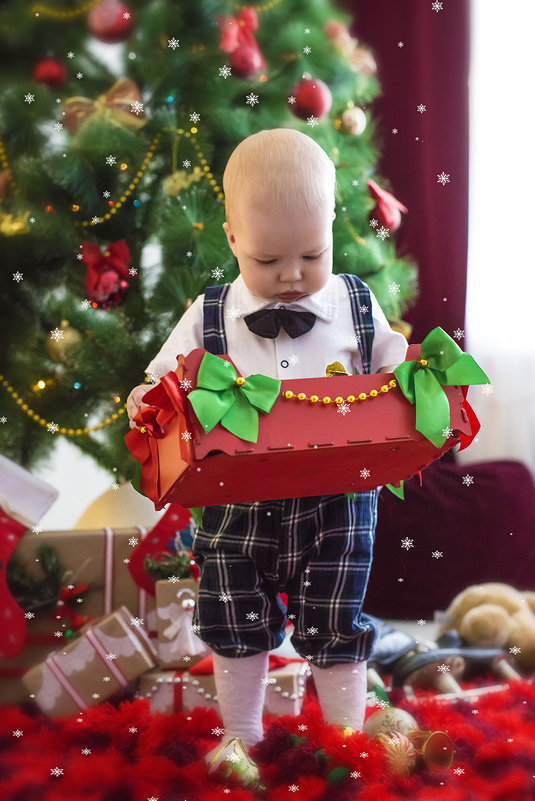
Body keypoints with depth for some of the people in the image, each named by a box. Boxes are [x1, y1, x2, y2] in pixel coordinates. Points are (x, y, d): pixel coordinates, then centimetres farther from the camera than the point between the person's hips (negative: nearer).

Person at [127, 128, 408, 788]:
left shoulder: (356, 305, -1)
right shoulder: (209, 317, -3)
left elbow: (394, 373, 9)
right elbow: (163, 386, 3)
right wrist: (145, 404, -19)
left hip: (337, 498, -1)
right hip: (237, 502, 1)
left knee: (334, 626, 9)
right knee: (237, 628, 12)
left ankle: (346, 742, 31)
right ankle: (240, 736, 35)